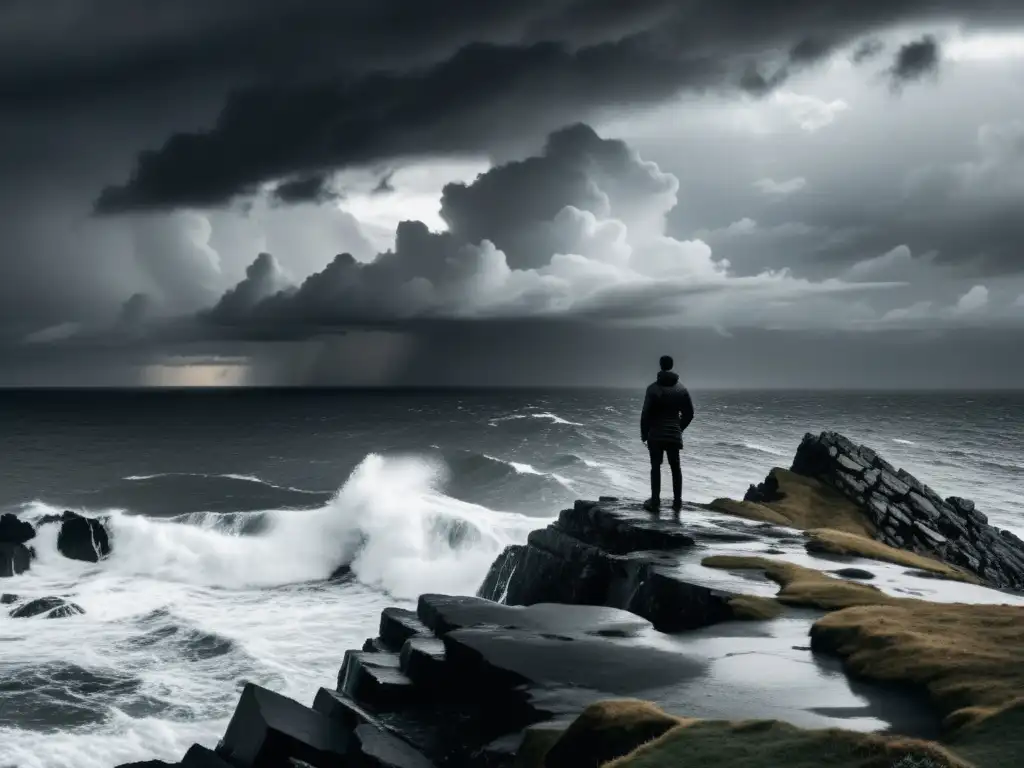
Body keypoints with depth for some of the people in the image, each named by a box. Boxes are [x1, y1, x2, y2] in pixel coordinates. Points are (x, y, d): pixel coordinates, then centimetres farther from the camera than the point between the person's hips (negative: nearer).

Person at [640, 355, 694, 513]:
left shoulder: (653, 388, -10)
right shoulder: (681, 389, 4)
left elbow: (646, 413, -12)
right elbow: (689, 413, 7)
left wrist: (644, 433, -1)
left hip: (656, 435, -3)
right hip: (675, 435, 3)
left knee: (655, 467, 0)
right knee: (675, 467, 10)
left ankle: (655, 501, -3)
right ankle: (677, 501, 10)